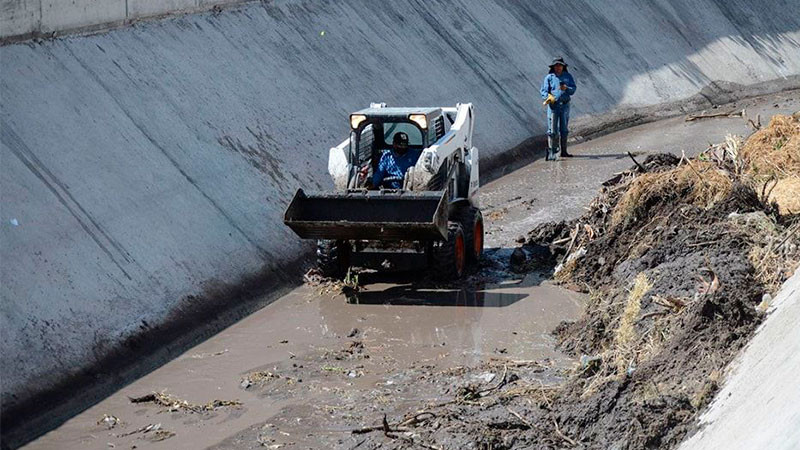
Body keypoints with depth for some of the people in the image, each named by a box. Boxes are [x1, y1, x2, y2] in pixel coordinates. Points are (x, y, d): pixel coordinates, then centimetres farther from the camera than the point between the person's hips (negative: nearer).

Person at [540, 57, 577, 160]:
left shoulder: (568, 76, 8)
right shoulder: (549, 78, 1)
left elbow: (573, 89, 1)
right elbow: (544, 91, -3)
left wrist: (566, 88, -20)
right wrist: (548, 97, -25)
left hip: (565, 105, 3)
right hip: (553, 105, -3)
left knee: (564, 130, 12)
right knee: (552, 130, -9)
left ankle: (563, 151, 21)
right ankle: (551, 152, -9)